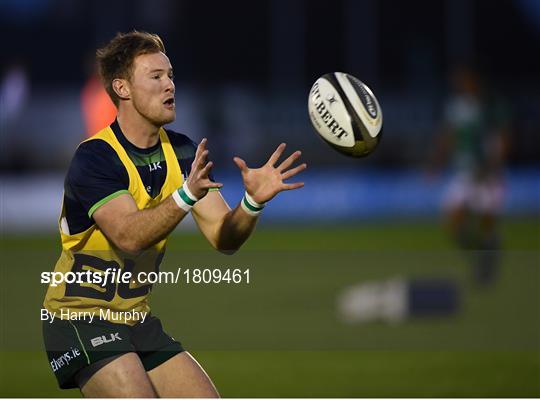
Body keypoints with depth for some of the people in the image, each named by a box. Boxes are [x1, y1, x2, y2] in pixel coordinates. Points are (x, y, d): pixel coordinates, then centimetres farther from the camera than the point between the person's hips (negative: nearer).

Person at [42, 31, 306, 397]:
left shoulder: (182, 152, 4)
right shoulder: (94, 157, -18)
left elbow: (224, 237, -3)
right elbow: (128, 235, -32)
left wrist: (253, 201, -24)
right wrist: (187, 195, -46)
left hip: (137, 320, 8)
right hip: (80, 320, -8)